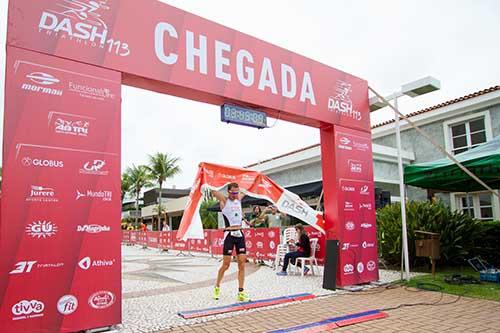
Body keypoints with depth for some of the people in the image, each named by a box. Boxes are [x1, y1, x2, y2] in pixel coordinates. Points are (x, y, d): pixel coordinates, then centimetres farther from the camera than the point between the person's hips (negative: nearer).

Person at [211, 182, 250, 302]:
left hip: (240, 234, 5)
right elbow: (213, 190, -13)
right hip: (229, 234, -5)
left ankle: (241, 292, 9)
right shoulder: (224, 200, -3)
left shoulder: (239, 199, 12)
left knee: (242, 264, 2)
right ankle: (217, 287, 24)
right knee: (226, 265, 2)